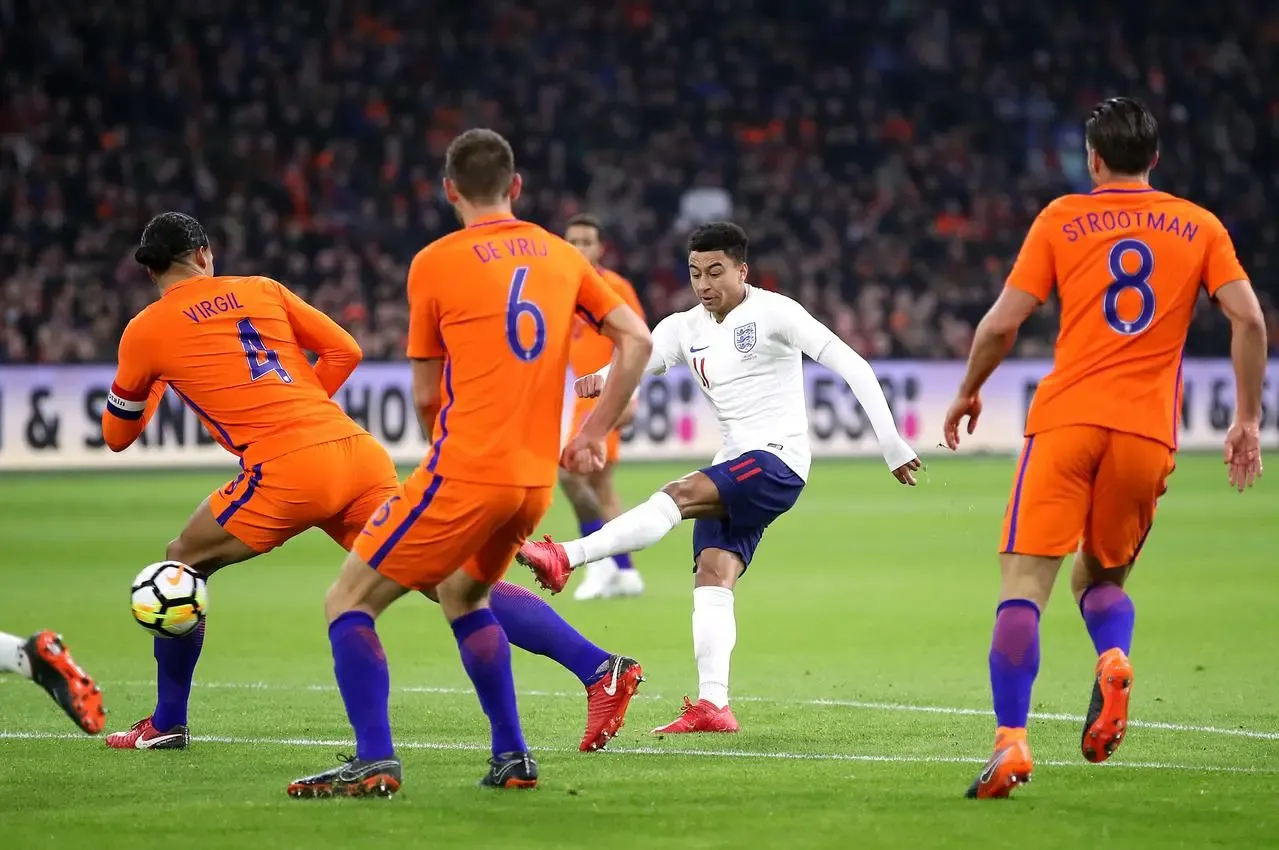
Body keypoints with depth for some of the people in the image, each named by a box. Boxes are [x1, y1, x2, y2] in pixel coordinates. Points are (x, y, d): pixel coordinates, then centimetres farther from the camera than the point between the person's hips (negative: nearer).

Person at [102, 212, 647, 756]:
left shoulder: (146, 332, 10)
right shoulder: (261, 291, 20)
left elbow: (117, 435, 22)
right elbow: (345, 351, 20)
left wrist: (155, 384, 40)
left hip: (285, 472, -4)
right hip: (356, 450, 4)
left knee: (184, 563, 19)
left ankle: (166, 725, 21)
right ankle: (600, 668, -11)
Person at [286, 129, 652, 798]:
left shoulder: (435, 263, -3)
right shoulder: (562, 256, 10)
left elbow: (427, 398, 3)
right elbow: (637, 340, 9)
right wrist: (593, 432, 12)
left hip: (465, 469, -6)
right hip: (537, 477, 6)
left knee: (348, 602, 2)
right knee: (462, 596, 29)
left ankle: (374, 761, -14)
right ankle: (512, 757, 20)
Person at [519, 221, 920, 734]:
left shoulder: (773, 312, -5)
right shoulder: (684, 329, 12)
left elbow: (851, 366, -8)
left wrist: (892, 446, -12)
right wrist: (600, 379, -31)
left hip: (778, 460, -7)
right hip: (733, 470, 7)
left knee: (678, 495, -27)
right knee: (712, 577, -8)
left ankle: (567, 558, -37)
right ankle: (712, 705, -14)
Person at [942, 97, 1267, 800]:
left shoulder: (1061, 219, 7)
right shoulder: (1199, 227, 12)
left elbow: (1002, 324, 2)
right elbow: (1248, 319, 0)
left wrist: (968, 393, 18)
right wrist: (1247, 420, 7)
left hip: (1066, 419, -2)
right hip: (1148, 432, 2)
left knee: (1024, 583, -4)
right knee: (1102, 577, 21)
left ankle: (1010, 742, -21)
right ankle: (1114, 662, -13)